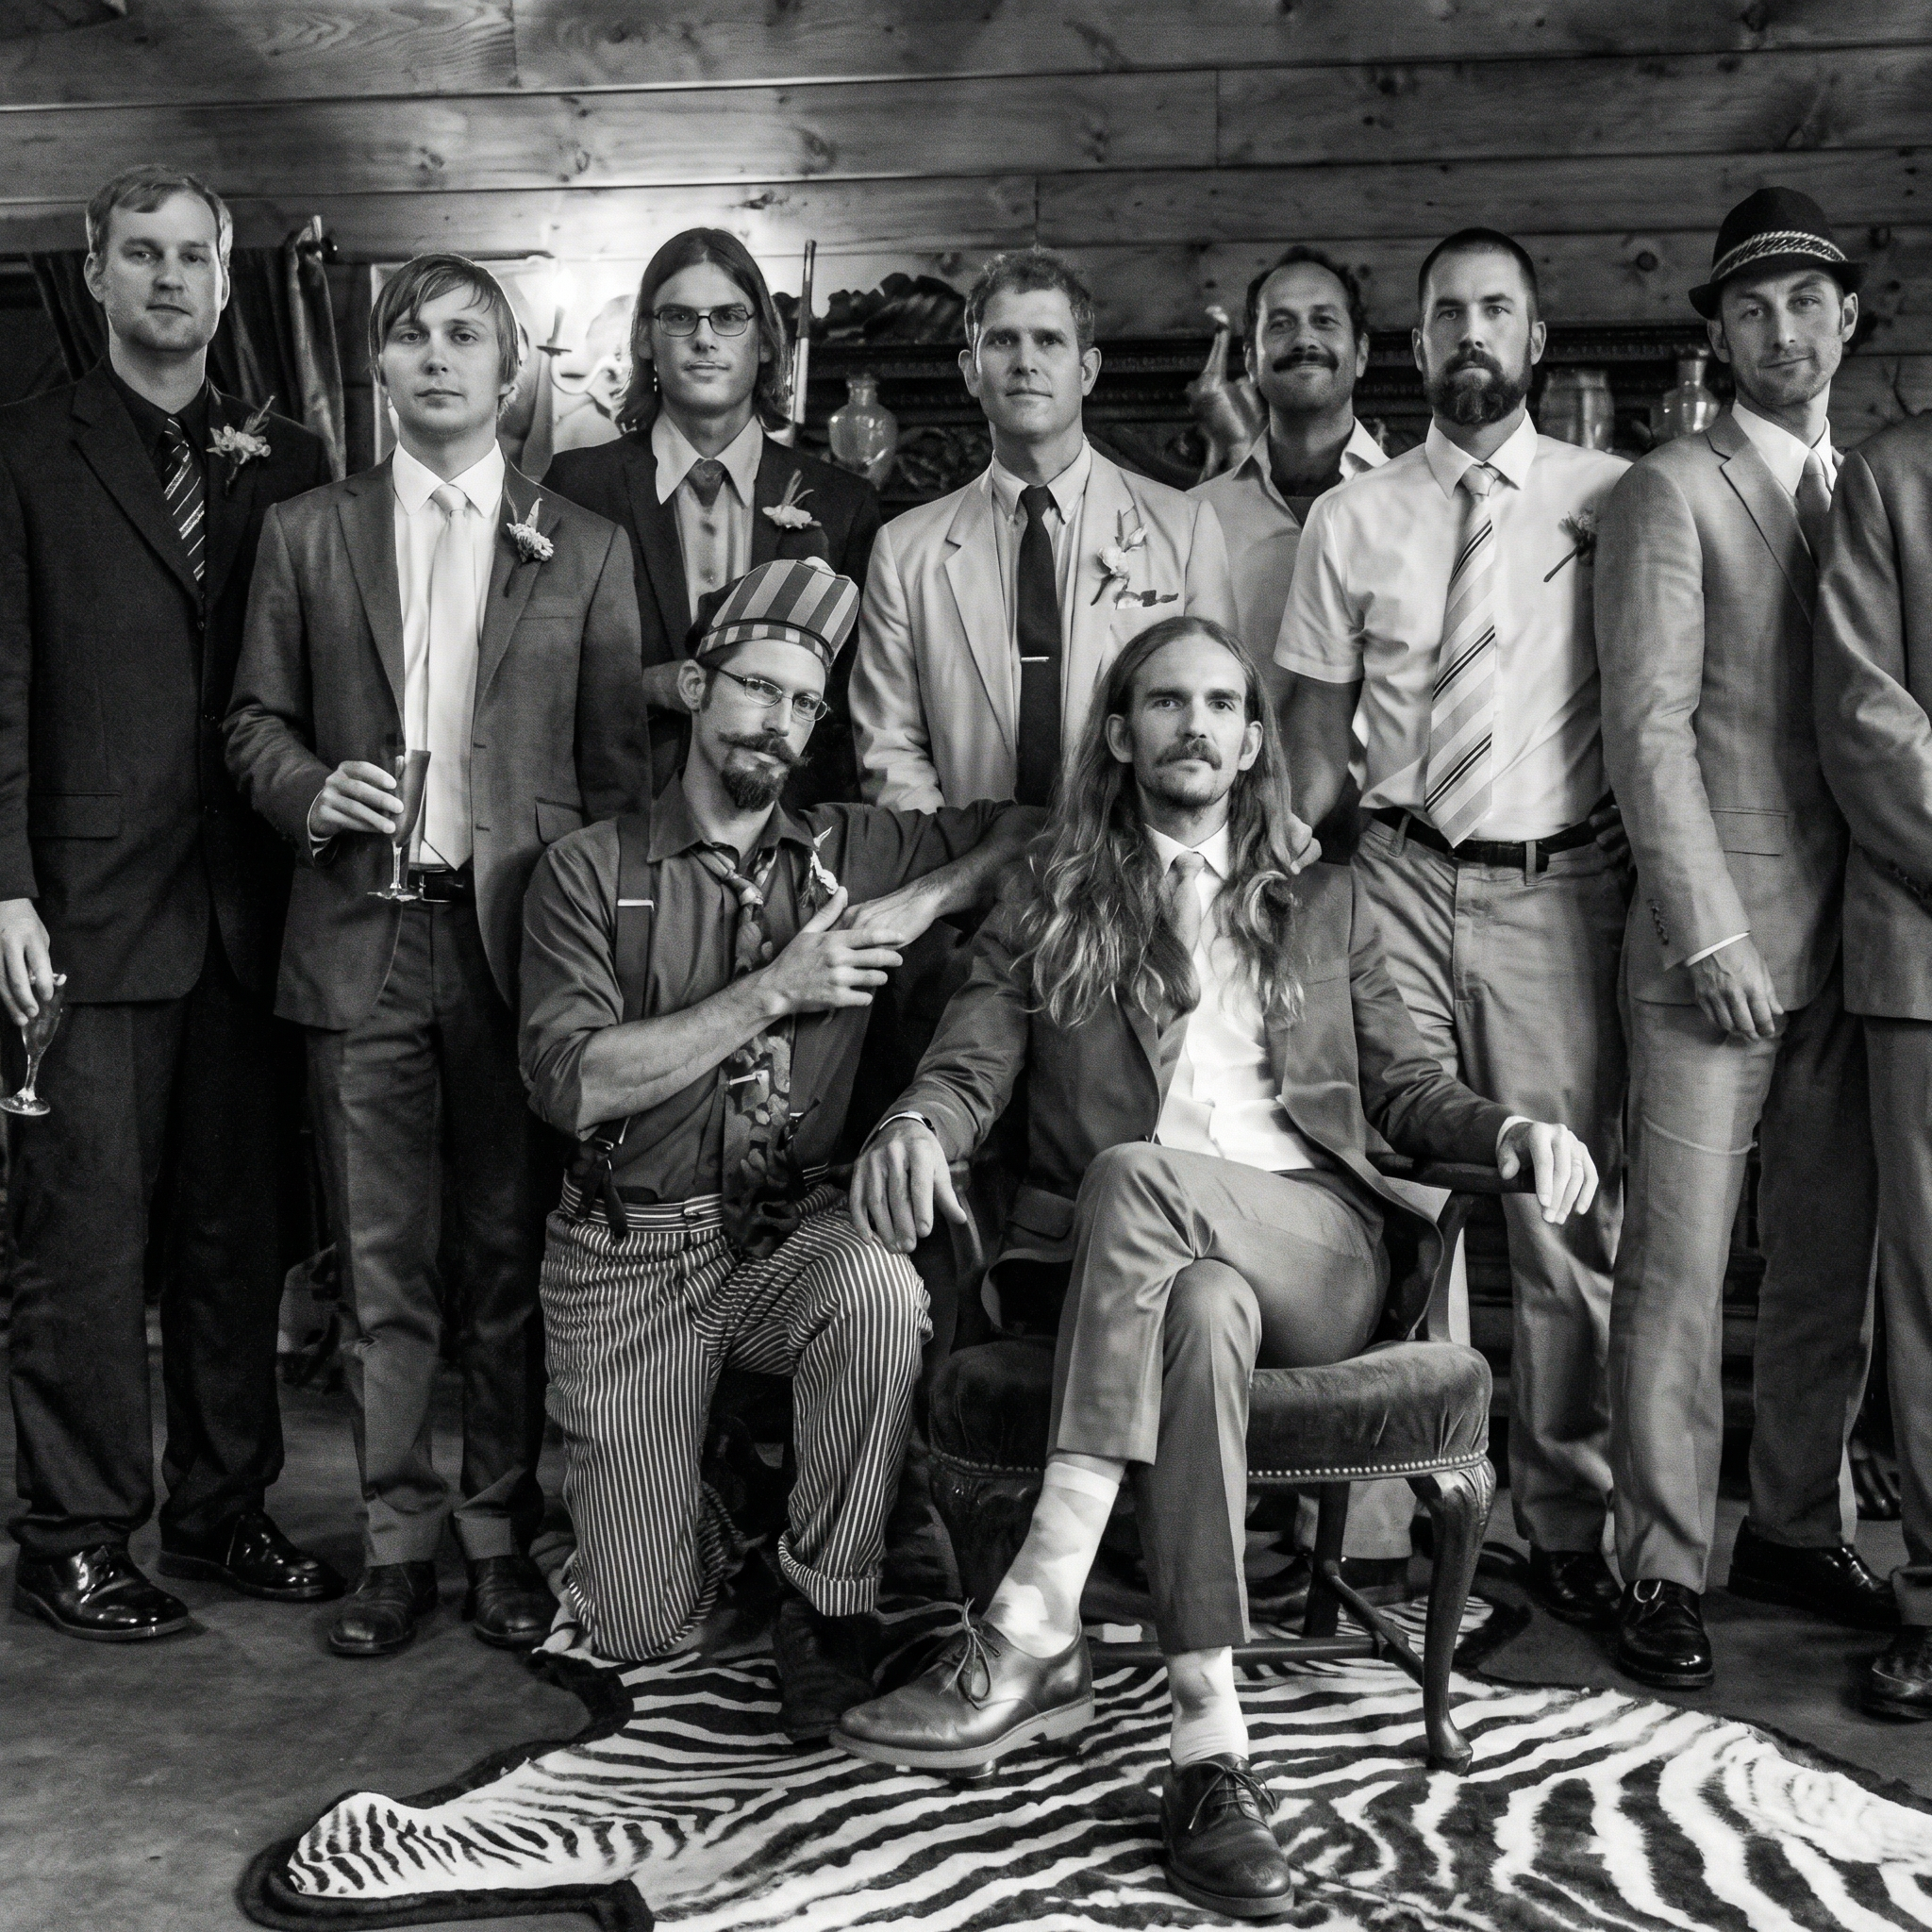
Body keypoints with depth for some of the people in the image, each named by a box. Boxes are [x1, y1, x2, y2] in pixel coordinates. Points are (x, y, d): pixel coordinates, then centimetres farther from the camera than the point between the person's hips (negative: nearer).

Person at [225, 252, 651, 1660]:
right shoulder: (308, 536, 11)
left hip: (521, 934, -1)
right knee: (382, 1266, 5)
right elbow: (256, 723, 13)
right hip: (361, 934, 1)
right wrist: (312, 790, -8)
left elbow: (618, 763, 5)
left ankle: (502, 1535, 18)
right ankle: (399, 1543, 16)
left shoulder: (586, 550, 7)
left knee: (512, 1255, 5)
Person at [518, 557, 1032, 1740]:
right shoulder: (592, 870, -2)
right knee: (642, 1627, -3)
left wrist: (922, 902, -9)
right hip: (630, 1250, -1)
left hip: (791, 1232, 1)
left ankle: (833, 1601, -13)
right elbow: (572, 1084, -14)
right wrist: (773, 992, -18)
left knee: (882, 1291, -36)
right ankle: (712, 1508, 34)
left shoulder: (856, 854, 6)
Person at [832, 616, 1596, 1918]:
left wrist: (1508, 1130, -2)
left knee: (1136, 1174, -34)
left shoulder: (1324, 903, 24)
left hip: (1311, 1248, 1)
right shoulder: (1048, 906, 19)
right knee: (1203, 1308, -39)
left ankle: (1035, 1630, -39)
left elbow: (1404, 1085, 21)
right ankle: (1214, 1746, -41)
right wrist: (917, 1126, -19)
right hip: (1117, 1257, 0)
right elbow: (970, 1062, 6)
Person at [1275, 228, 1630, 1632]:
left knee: (1571, 1214, 2)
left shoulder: (1613, 499, 5)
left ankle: (1569, 1518, 16)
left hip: (1560, 887, -1)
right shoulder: (1352, 521, 8)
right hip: (1403, 880, 1)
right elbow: (1318, 724, 8)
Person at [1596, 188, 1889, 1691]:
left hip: (1857, 941, 5)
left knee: (1834, 1259, 11)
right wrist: (1711, 935, -13)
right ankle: (1665, 1567, 9)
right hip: (1718, 938, -5)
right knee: (1680, 1266, -2)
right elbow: (1648, 728, -7)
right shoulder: (1670, 494, 0)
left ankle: (1802, 1527, 26)